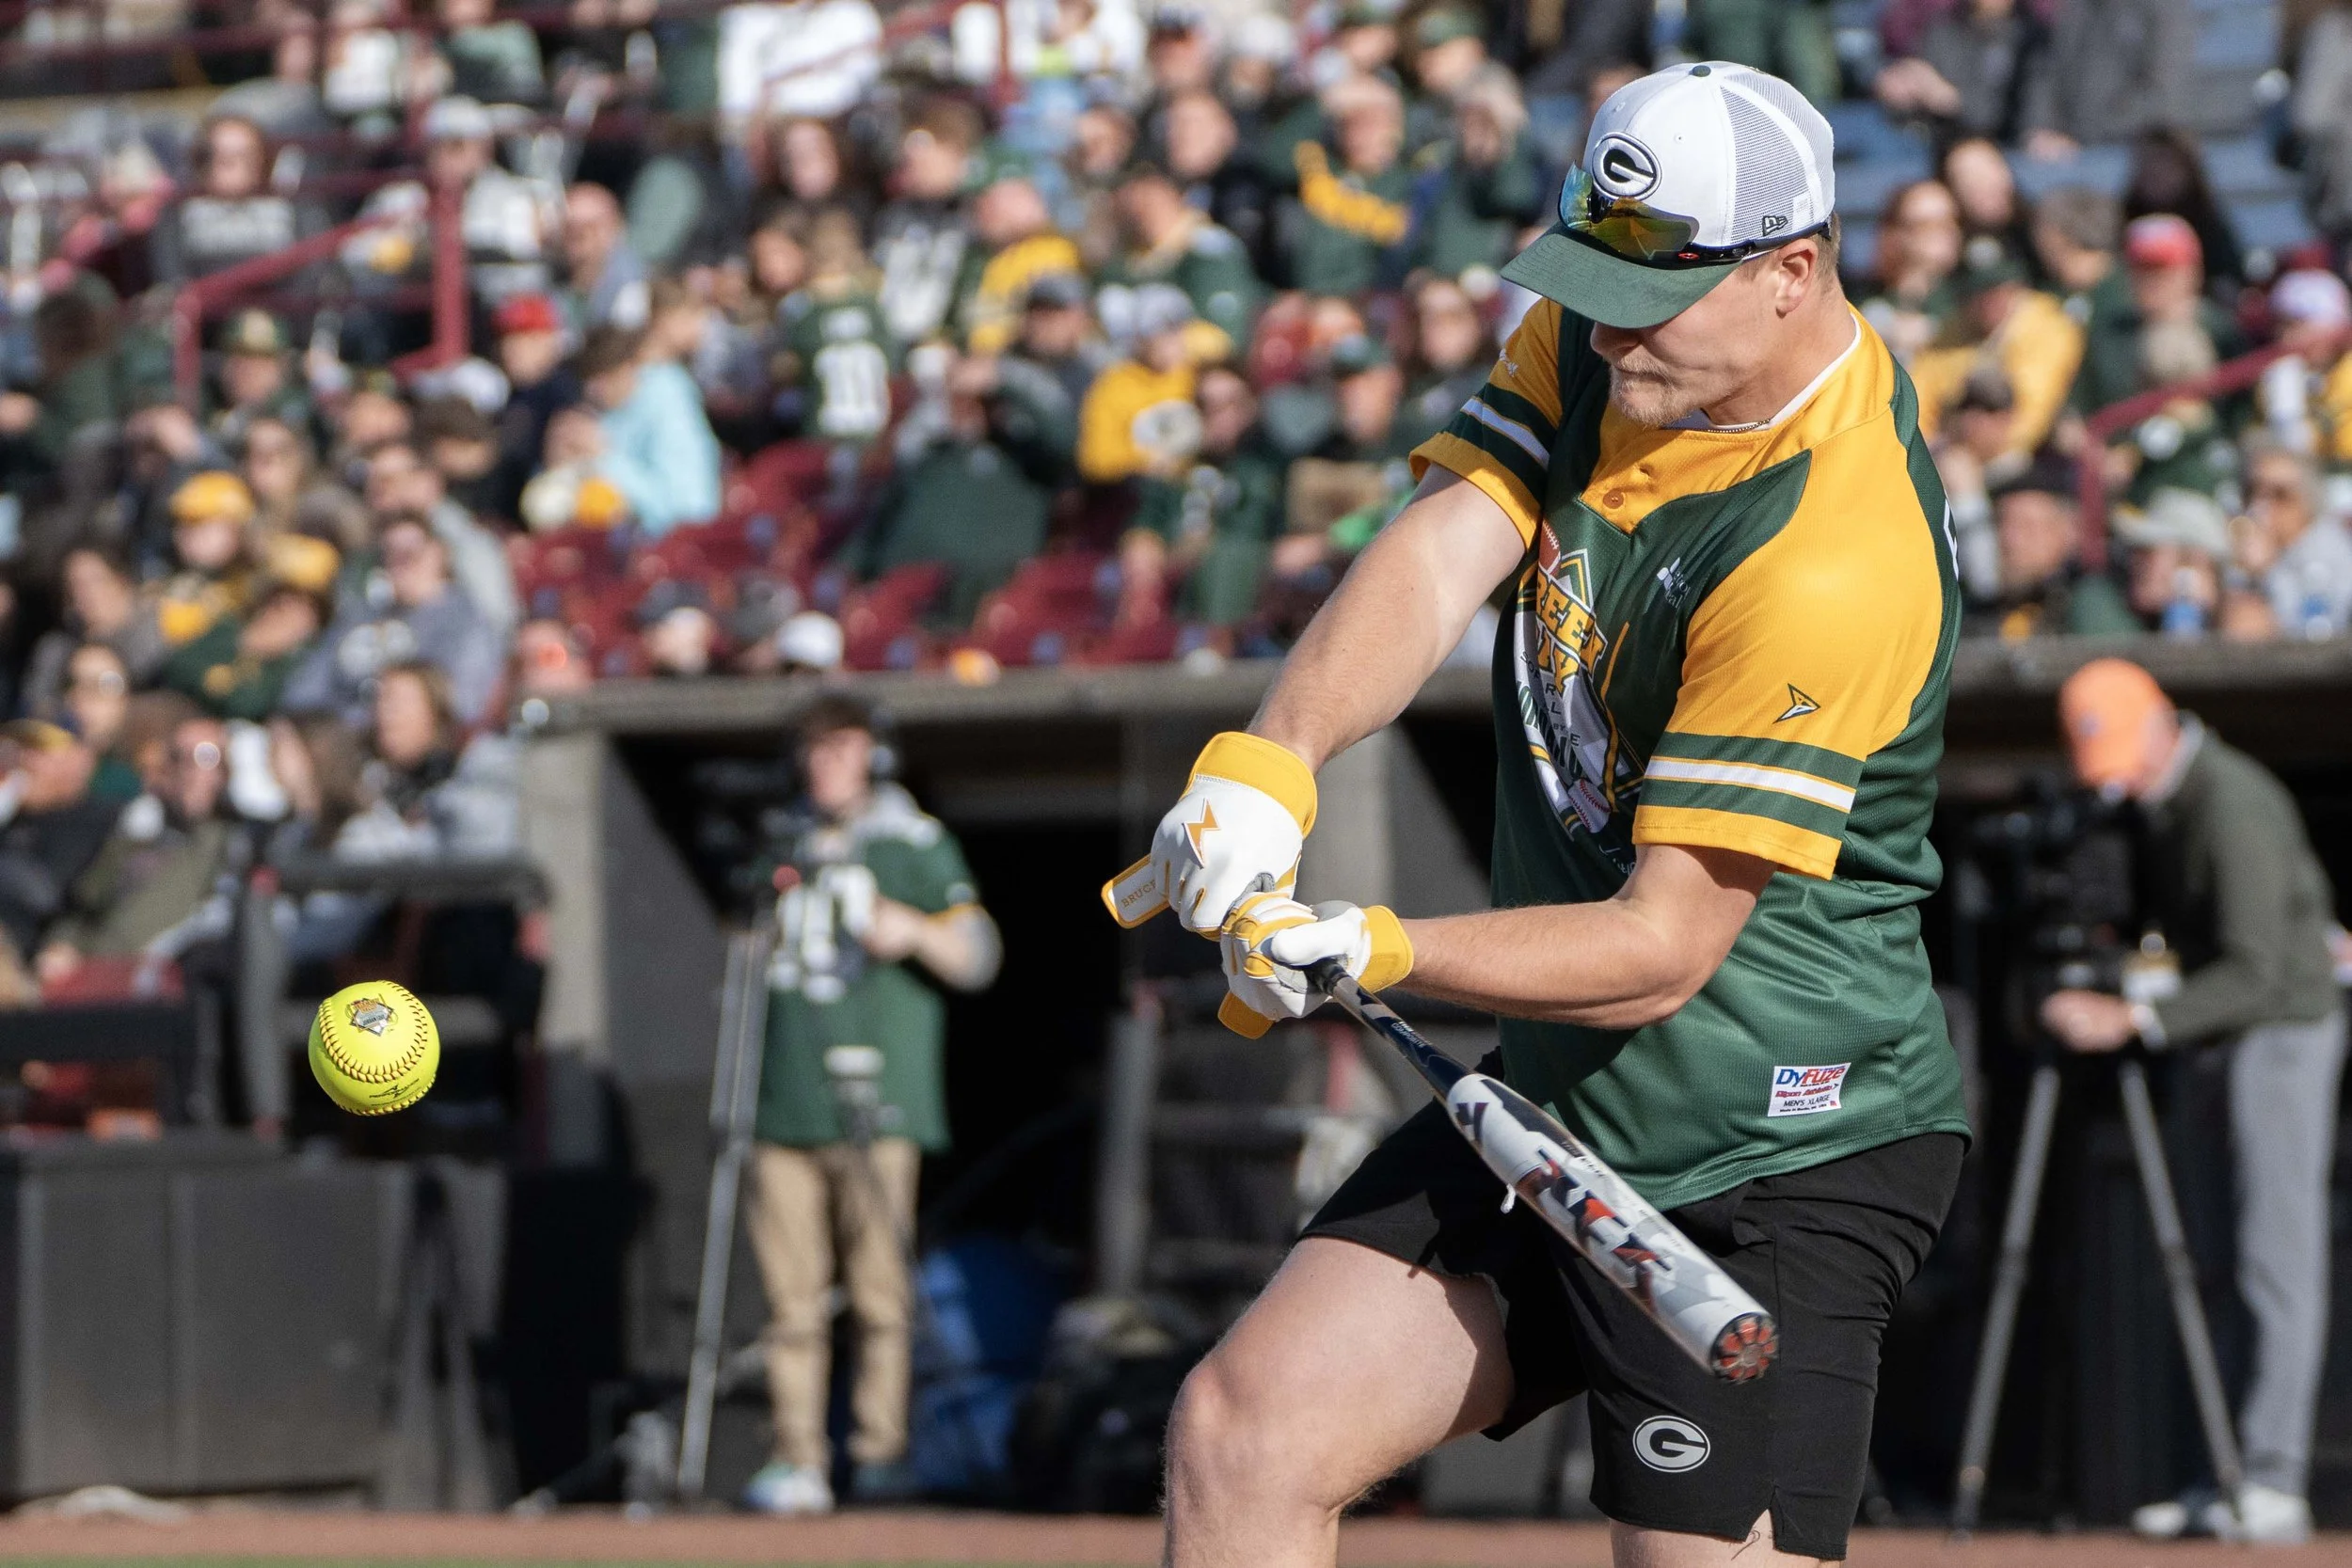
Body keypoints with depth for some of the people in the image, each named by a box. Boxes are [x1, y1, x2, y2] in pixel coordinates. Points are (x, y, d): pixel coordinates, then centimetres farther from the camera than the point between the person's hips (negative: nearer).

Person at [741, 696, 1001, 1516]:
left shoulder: (917, 847, 5)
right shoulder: (785, 849, 20)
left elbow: (977, 957, -2)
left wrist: (915, 928, -18)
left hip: (875, 1104, -4)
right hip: (784, 1104, 4)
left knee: (879, 1287, -7)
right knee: (791, 1294, -1)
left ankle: (880, 1450, -3)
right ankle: (798, 1462, -1)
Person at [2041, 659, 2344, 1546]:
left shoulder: (2231, 804, -22)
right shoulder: (2159, 797, 7)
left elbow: (2254, 971, -27)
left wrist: (2131, 1023, -31)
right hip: (2226, 1041, 9)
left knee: (2277, 1263, -13)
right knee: (2217, 1264, 5)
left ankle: (2273, 1488, -17)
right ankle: (2229, 1480, 4)